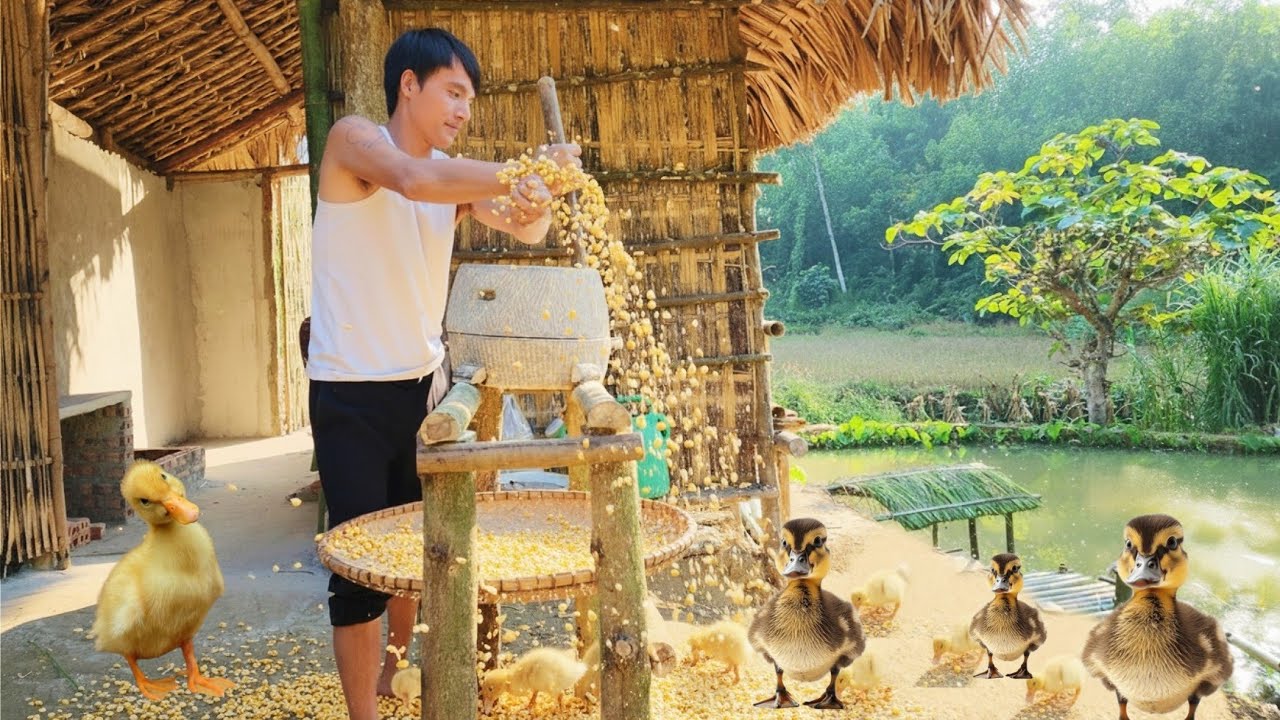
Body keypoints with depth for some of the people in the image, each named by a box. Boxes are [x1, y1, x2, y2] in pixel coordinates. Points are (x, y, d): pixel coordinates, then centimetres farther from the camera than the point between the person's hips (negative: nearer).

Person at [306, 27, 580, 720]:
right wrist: (523, 173, -25)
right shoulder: (353, 138, -7)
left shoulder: (455, 173, 8)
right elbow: (412, 179, -30)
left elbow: (525, 231, -7)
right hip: (351, 396, -6)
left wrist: (539, 201, -30)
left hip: (422, 387, 6)